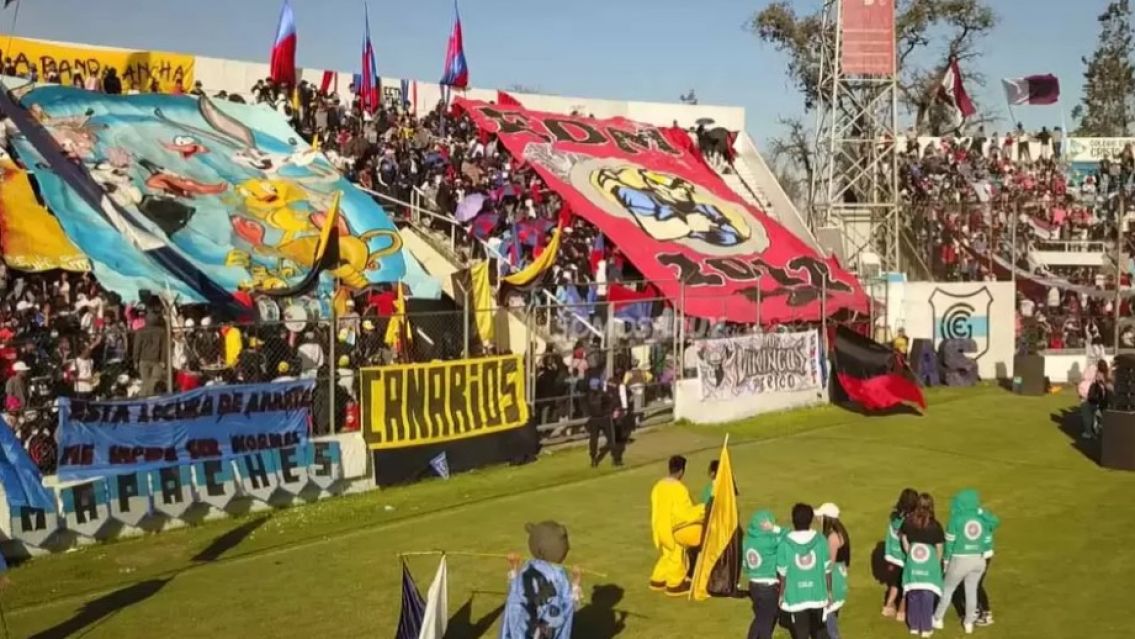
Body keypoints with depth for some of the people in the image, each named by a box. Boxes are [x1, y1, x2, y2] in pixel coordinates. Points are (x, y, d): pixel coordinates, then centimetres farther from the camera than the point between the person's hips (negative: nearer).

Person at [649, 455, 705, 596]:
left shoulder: (659, 486, 0)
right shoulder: (678, 489, -24)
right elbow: (686, 513, -21)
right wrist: (702, 508, -8)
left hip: (661, 529, 7)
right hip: (674, 530, -7)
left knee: (667, 554, 23)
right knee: (676, 557, 9)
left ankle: (658, 580, 30)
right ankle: (675, 585, 20)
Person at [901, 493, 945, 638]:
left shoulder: (908, 522, -4)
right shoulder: (935, 525, -11)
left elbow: (904, 541, 5)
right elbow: (939, 548, -4)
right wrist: (937, 563, 10)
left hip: (913, 561, 3)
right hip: (929, 562, -3)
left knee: (913, 594, 13)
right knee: (927, 595, 6)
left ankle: (914, 626, 22)